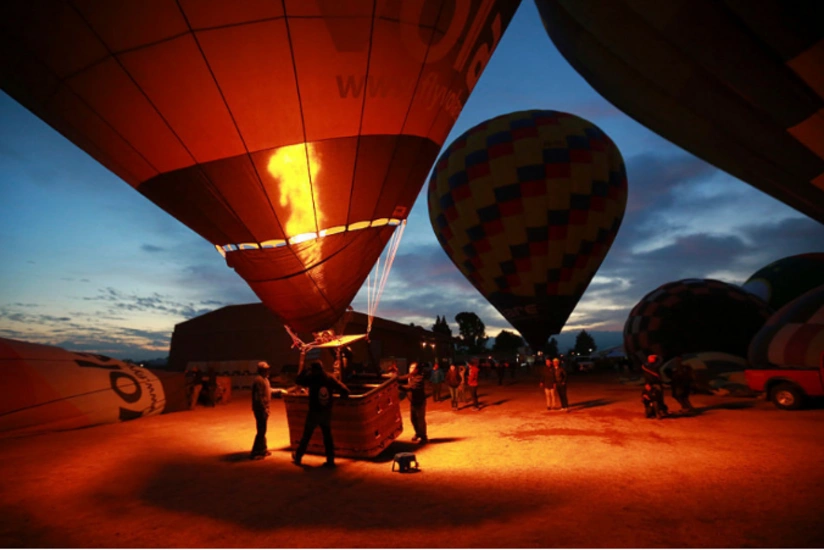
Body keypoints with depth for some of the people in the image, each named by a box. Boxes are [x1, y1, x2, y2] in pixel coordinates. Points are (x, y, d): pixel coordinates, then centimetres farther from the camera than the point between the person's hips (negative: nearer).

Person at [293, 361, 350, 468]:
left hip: (314, 412, -2)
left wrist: (304, 370, 12)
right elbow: (345, 390, -6)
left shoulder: (312, 378, -11)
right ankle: (330, 460, 10)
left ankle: (298, 457, 28)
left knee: (306, 436, 13)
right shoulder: (330, 379, -3)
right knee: (327, 436, 10)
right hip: (327, 412, 2)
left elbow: (298, 380, 2)